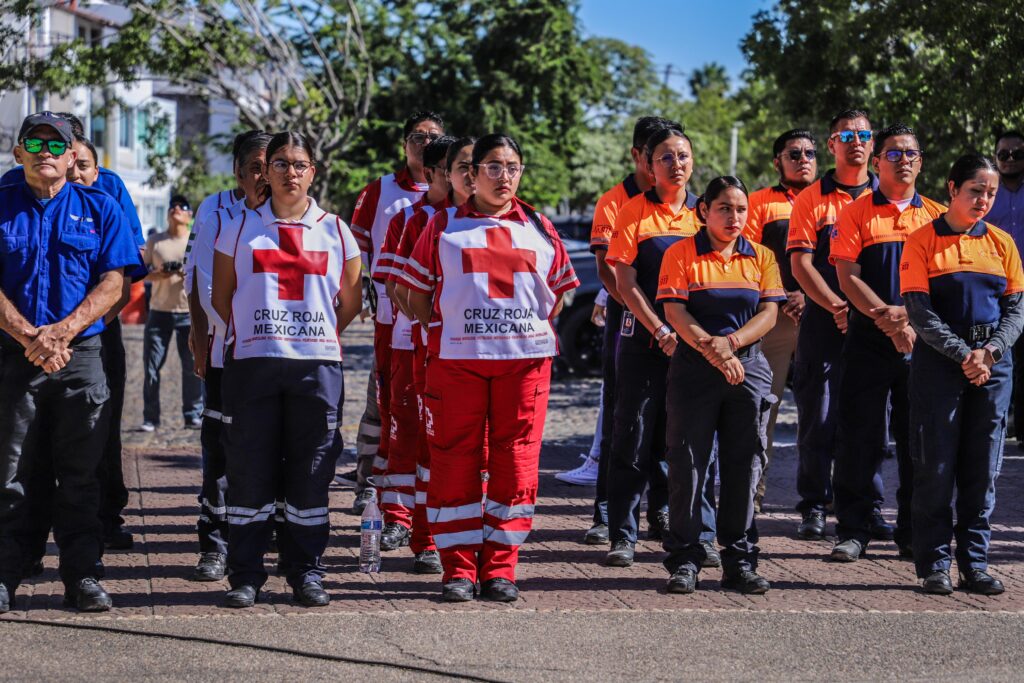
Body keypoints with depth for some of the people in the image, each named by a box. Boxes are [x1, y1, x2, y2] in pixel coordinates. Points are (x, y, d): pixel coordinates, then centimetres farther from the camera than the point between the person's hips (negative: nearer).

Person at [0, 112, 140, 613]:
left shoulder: (100, 209, 9)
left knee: (80, 473, 3)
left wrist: (63, 330, -13)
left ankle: (81, 576, 10)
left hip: (82, 357, 1)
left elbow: (113, 283, 1)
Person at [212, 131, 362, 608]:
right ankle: (245, 575, 7)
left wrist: (315, 335, 10)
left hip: (317, 365, 0)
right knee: (249, 469, 0)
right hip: (252, 362, 0)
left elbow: (351, 303, 14)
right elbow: (221, 298, 11)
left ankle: (306, 572, 12)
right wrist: (260, 333, 7)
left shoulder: (335, 232, 9)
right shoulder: (239, 228, 8)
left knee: (312, 470, 3)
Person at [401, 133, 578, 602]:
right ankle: (458, 568, 6)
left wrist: (537, 331, 11)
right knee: (454, 461, -1)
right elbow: (416, 289, 11)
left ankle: (500, 567, 9)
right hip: (456, 359, -1)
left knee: (515, 462, 0)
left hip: (525, 358, 1)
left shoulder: (539, 229, 12)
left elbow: (558, 289, 21)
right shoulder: (443, 226, 7)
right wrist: (439, 333, 4)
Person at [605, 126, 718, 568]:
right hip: (644, 342, -2)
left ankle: (700, 535, 9)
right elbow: (626, 283, -4)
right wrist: (662, 331, -14)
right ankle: (623, 536, 7)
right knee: (634, 440, 0)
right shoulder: (633, 213, 1)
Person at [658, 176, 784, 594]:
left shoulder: (761, 257, 10)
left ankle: (739, 562, 11)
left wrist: (731, 343, -14)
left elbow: (769, 313, 2)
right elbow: (674, 311, -7)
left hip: (749, 369, 3)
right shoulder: (681, 254, 2)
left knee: (745, 465, 4)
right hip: (694, 370, -2)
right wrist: (712, 351, -18)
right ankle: (685, 560, 5)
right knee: (688, 464, -2)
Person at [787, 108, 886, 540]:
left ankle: (867, 507, 11)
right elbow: (801, 263, -3)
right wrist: (837, 306, -15)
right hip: (823, 322, -1)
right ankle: (814, 507, 9)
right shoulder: (811, 200, 4)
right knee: (818, 417, 0)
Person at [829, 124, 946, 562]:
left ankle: (913, 534, 14)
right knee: (861, 438, -1)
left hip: (922, 343, 2)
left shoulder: (936, 215, 11)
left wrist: (911, 318, -10)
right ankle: (853, 530, 7)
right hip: (868, 342, -2)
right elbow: (848, 278, -4)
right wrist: (885, 316, -16)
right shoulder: (856, 213, 4)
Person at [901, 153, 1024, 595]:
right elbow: (920, 312, -8)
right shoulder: (923, 241, -1)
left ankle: (975, 563, 12)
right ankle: (934, 565, 7)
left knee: (983, 468, 5)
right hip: (938, 361, -3)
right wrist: (963, 355, -15)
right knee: (936, 465, -1)